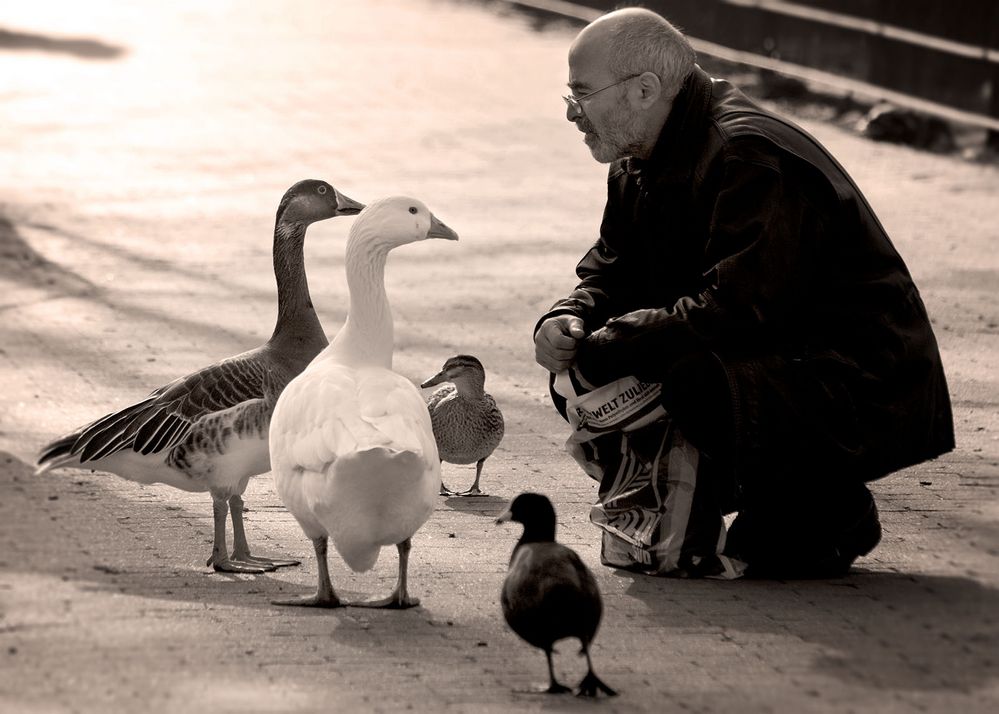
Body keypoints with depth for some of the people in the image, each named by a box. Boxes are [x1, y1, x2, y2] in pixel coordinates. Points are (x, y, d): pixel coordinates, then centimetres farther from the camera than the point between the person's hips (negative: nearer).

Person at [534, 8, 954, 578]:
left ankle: (832, 511, -8)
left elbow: (732, 311, -31)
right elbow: (610, 275, 14)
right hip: (770, 366, 10)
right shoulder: (643, 168, 9)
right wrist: (569, 322, -11)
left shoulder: (752, 160, -22)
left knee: (698, 388, -37)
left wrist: (597, 350, -26)